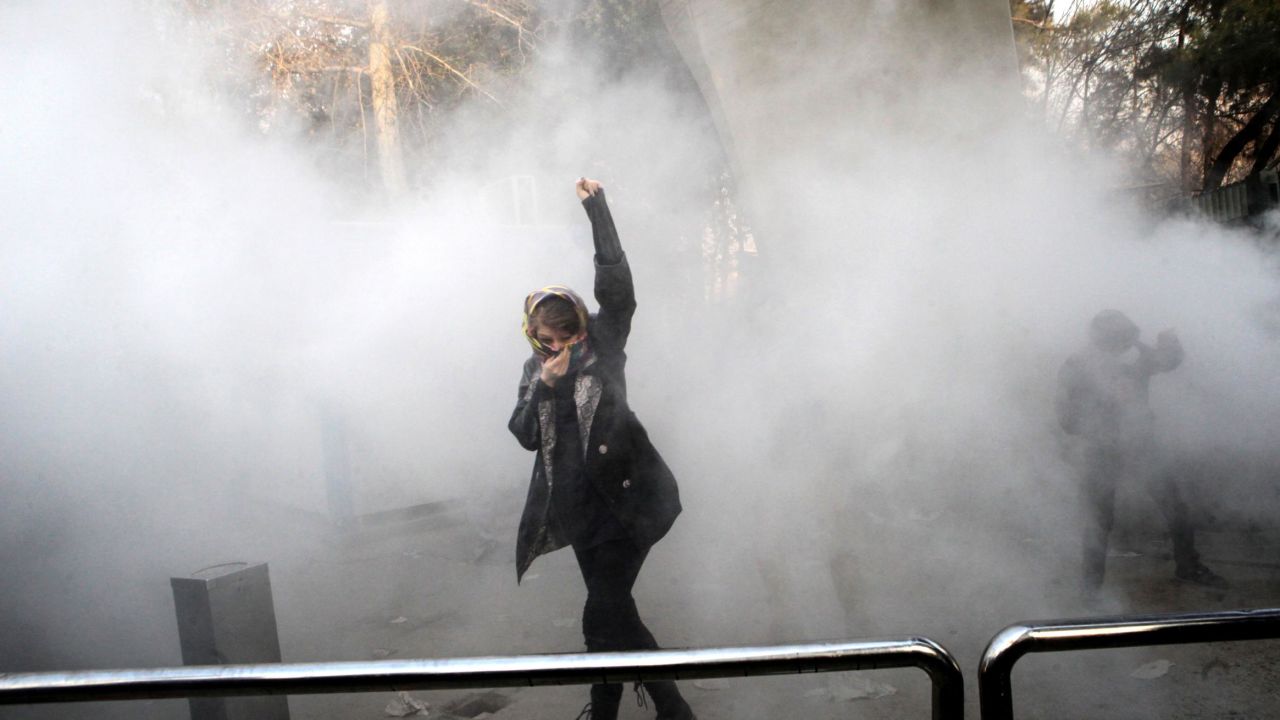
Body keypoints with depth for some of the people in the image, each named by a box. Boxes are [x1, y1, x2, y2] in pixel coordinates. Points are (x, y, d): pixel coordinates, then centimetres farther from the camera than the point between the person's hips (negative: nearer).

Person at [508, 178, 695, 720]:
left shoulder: (603, 344, 0)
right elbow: (525, 435, 4)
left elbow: (616, 283, -14)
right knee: (613, 612, 17)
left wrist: (597, 209, -16)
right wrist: (544, 387, -11)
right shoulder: (535, 370, 12)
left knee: (603, 619, -11)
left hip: (625, 499, -6)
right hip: (580, 506, 6)